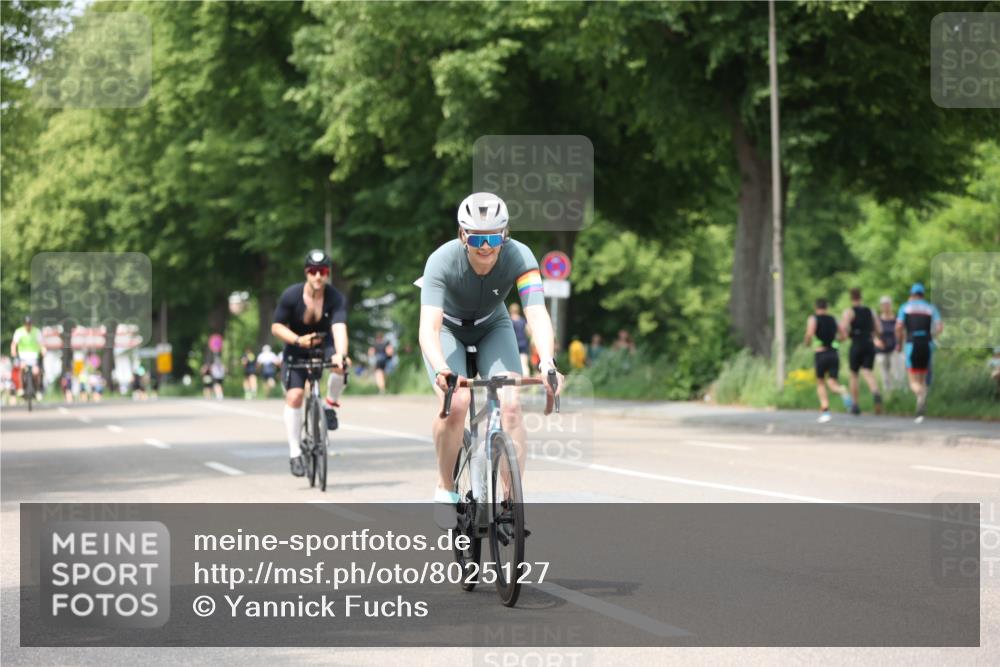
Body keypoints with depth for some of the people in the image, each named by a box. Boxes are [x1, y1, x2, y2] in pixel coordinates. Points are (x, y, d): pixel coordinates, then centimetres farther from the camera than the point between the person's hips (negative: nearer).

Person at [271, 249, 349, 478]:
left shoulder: (336, 298, -20)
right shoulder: (291, 296, -19)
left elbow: (339, 328, -33)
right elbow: (277, 326, -11)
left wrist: (340, 354, -50)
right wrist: (298, 340, -29)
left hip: (323, 344, 0)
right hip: (297, 348, 0)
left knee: (340, 364, -34)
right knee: (294, 395, -15)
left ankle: (331, 404, -5)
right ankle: (295, 454, -6)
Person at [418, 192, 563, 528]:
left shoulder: (519, 257, -31)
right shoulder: (443, 261, -35)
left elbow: (537, 314, -41)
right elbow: (428, 326, -44)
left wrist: (547, 363, -59)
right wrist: (441, 369, -63)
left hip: (493, 328, 2)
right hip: (448, 329, -2)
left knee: (511, 404, -21)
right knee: (456, 402, -26)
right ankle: (445, 489, -3)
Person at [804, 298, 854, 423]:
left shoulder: (813, 318, -2)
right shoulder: (833, 319, 12)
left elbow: (809, 333, -18)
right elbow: (843, 336, 12)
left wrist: (807, 343, 2)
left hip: (820, 353, -3)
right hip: (834, 353, 3)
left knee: (820, 382, 14)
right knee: (832, 383, 2)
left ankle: (825, 411, 2)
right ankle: (843, 393, -34)